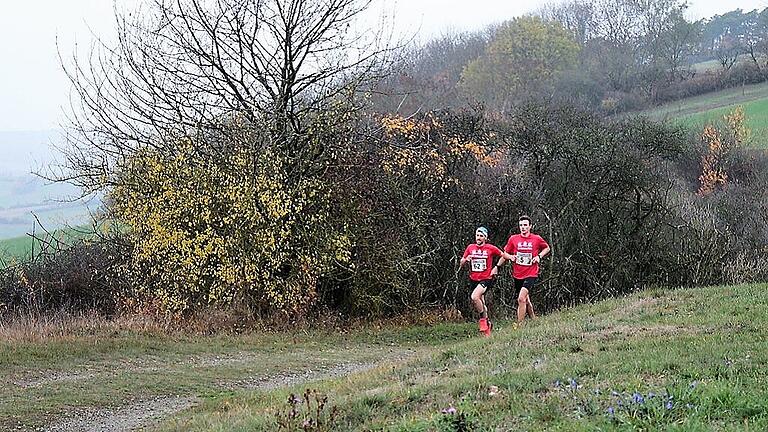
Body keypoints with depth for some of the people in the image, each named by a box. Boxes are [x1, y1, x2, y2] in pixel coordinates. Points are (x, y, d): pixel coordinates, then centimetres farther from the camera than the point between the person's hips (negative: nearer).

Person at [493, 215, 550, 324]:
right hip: (517, 275, 3)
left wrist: (539, 256, -1)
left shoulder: (537, 239, -3)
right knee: (526, 300, 15)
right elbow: (505, 254, 11)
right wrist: (497, 267, 7)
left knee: (521, 299, -19)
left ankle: (519, 324, -14)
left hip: (531, 274, -3)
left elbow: (547, 248, 15)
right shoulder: (513, 239, 1)